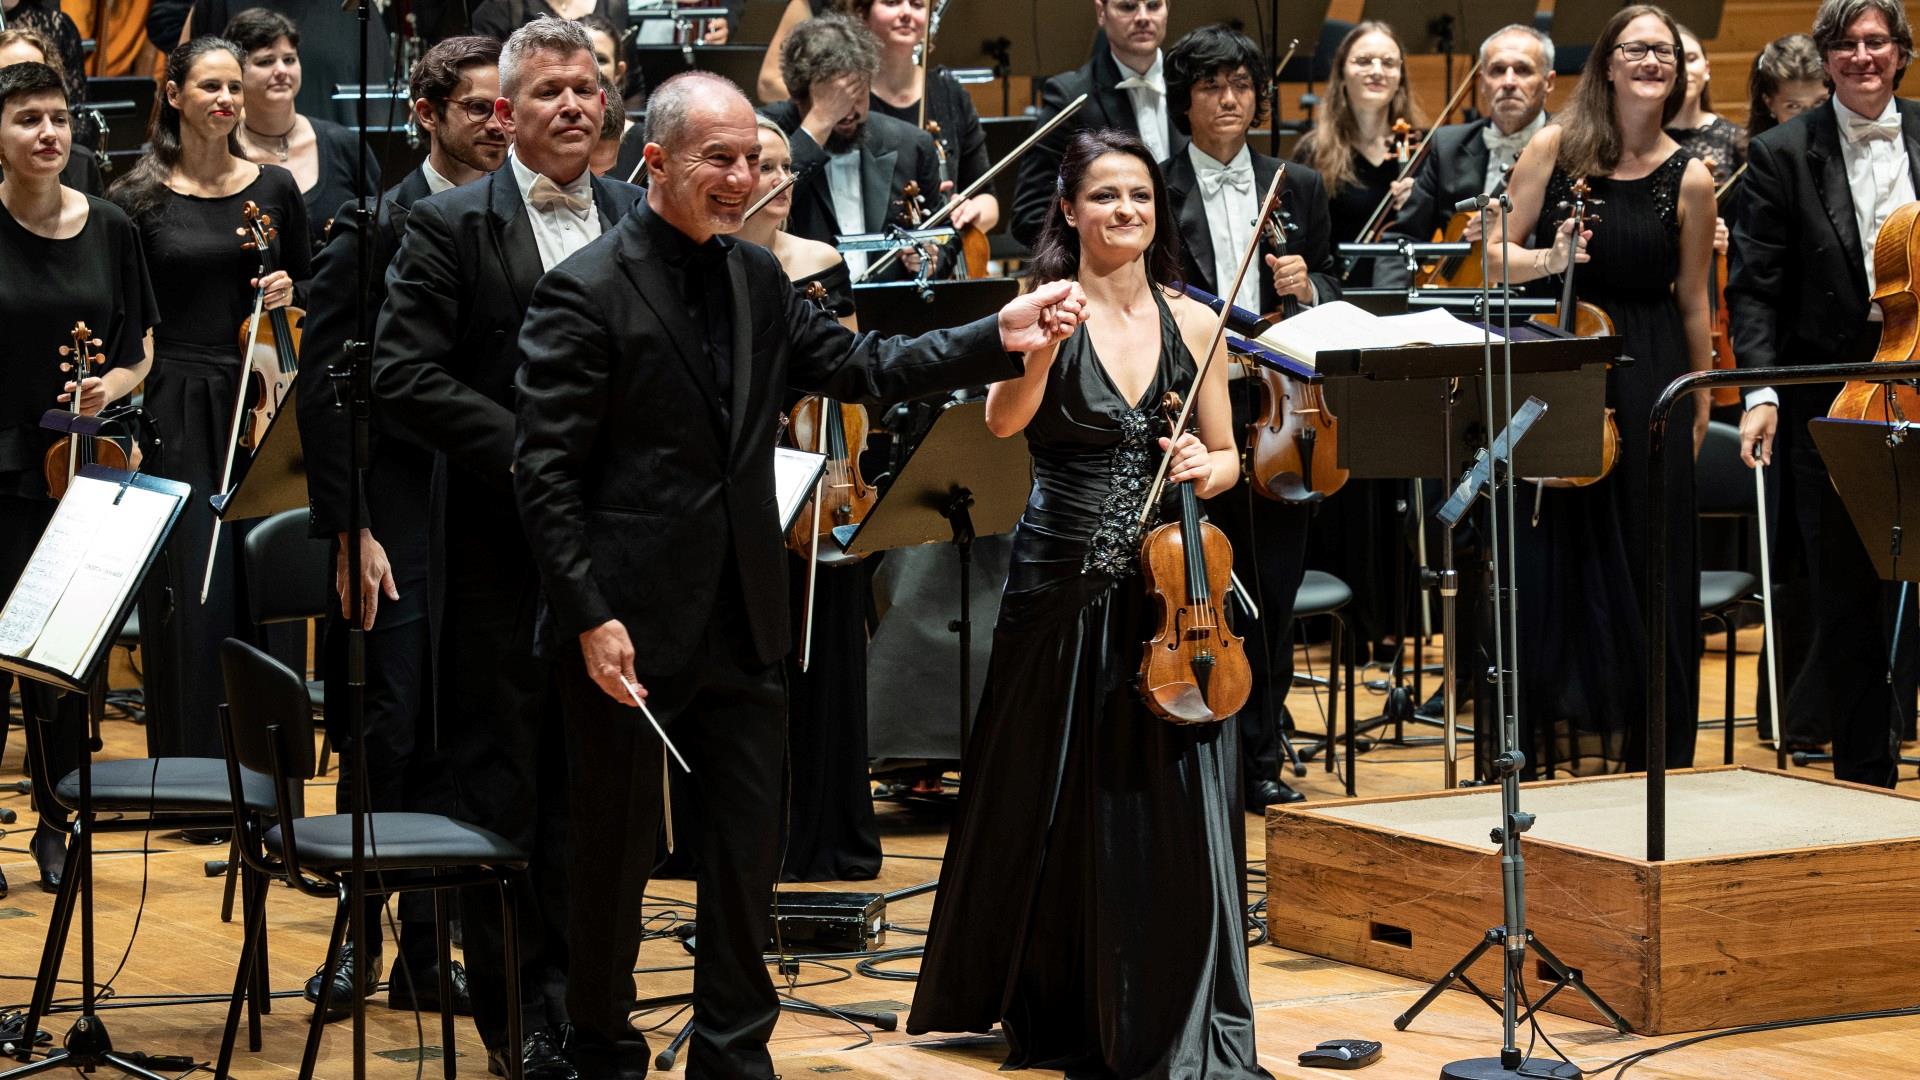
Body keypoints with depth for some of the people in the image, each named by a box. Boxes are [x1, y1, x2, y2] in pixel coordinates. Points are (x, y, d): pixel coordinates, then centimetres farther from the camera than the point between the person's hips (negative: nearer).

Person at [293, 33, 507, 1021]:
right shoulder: (371, 233, -5)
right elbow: (322, 387, -6)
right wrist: (350, 531, -12)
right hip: (403, 527, -4)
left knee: (453, 747, 8)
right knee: (387, 745, -1)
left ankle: (426, 952, 16)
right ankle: (359, 947, 11)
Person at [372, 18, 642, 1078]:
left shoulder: (640, 221, 8)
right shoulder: (451, 226, -4)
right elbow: (403, 376, -12)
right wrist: (528, 449, -19)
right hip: (500, 544, -3)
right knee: (500, 781, 4)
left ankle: (569, 993, 18)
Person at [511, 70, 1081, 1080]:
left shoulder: (756, 279, 9)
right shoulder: (585, 292, -12)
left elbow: (863, 368, 6)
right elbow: (546, 474, -14)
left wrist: (997, 339, -7)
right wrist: (591, 618, -19)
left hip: (742, 618, 6)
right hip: (632, 624, -6)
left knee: (750, 837, 9)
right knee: (617, 846, 6)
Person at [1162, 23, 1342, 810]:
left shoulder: (1299, 189, 12)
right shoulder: (1154, 192, 1)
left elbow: (1335, 297, 15)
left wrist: (1308, 287, -7)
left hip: (1277, 414, 3)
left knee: (1272, 592, 5)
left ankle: (1260, 760, 14)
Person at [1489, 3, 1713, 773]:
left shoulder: (1690, 180, -1)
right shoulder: (1555, 148, 0)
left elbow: (1693, 304, 7)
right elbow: (1497, 258, 3)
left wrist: (1699, 408, 11)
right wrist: (1548, 260, -17)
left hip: (1647, 382, 0)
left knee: (1643, 561, 1)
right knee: (1553, 555, 2)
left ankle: (1636, 734, 12)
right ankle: (1553, 725, 13)